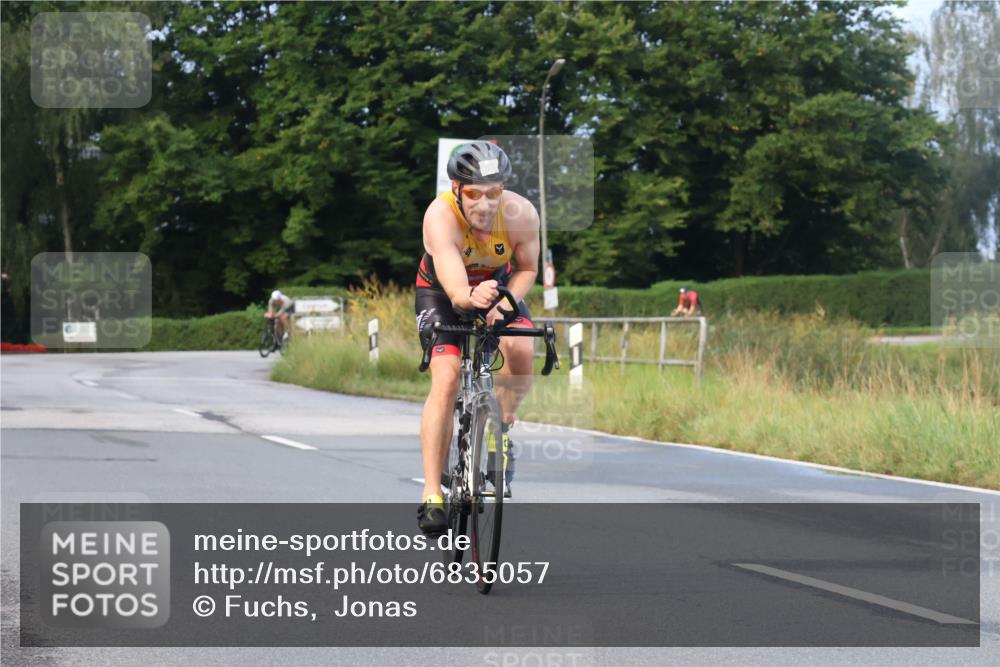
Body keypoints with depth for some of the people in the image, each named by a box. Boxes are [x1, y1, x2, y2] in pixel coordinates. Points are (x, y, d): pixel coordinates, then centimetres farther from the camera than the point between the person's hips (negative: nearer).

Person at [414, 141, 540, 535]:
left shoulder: (521, 214, -29)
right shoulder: (440, 216, -37)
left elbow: (527, 269, -11)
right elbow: (455, 292, -47)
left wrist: (504, 304, -28)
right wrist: (472, 298, -70)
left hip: (499, 285, 2)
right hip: (442, 291, -2)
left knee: (520, 348, -27)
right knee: (446, 379, -20)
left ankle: (502, 431, 1)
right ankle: (432, 495, -16)